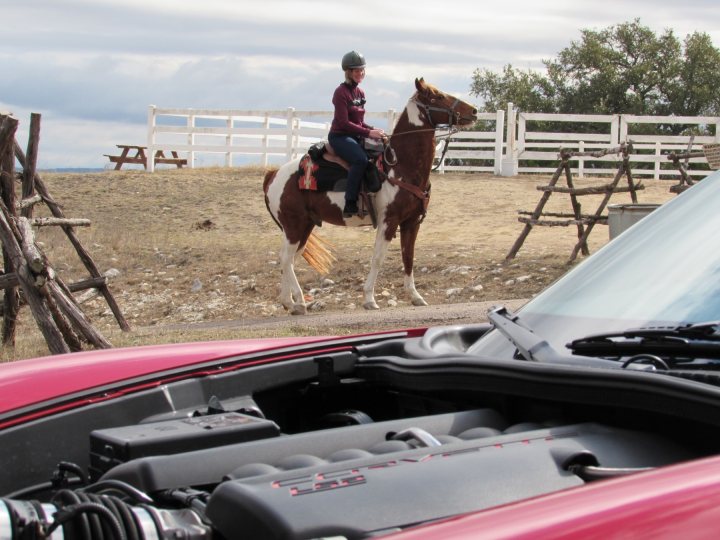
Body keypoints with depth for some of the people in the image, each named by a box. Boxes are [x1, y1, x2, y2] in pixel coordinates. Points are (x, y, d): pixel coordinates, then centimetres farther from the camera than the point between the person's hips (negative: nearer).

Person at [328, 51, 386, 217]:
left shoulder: (360, 93, 13)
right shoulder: (341, 92, -11)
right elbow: (343, 123, -19)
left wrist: (373, 130, -1)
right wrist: (368, 133, -23)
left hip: (355, 136, 9)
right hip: (339, 136, -8)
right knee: (361, 159, -33)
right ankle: (350, 204, -32)